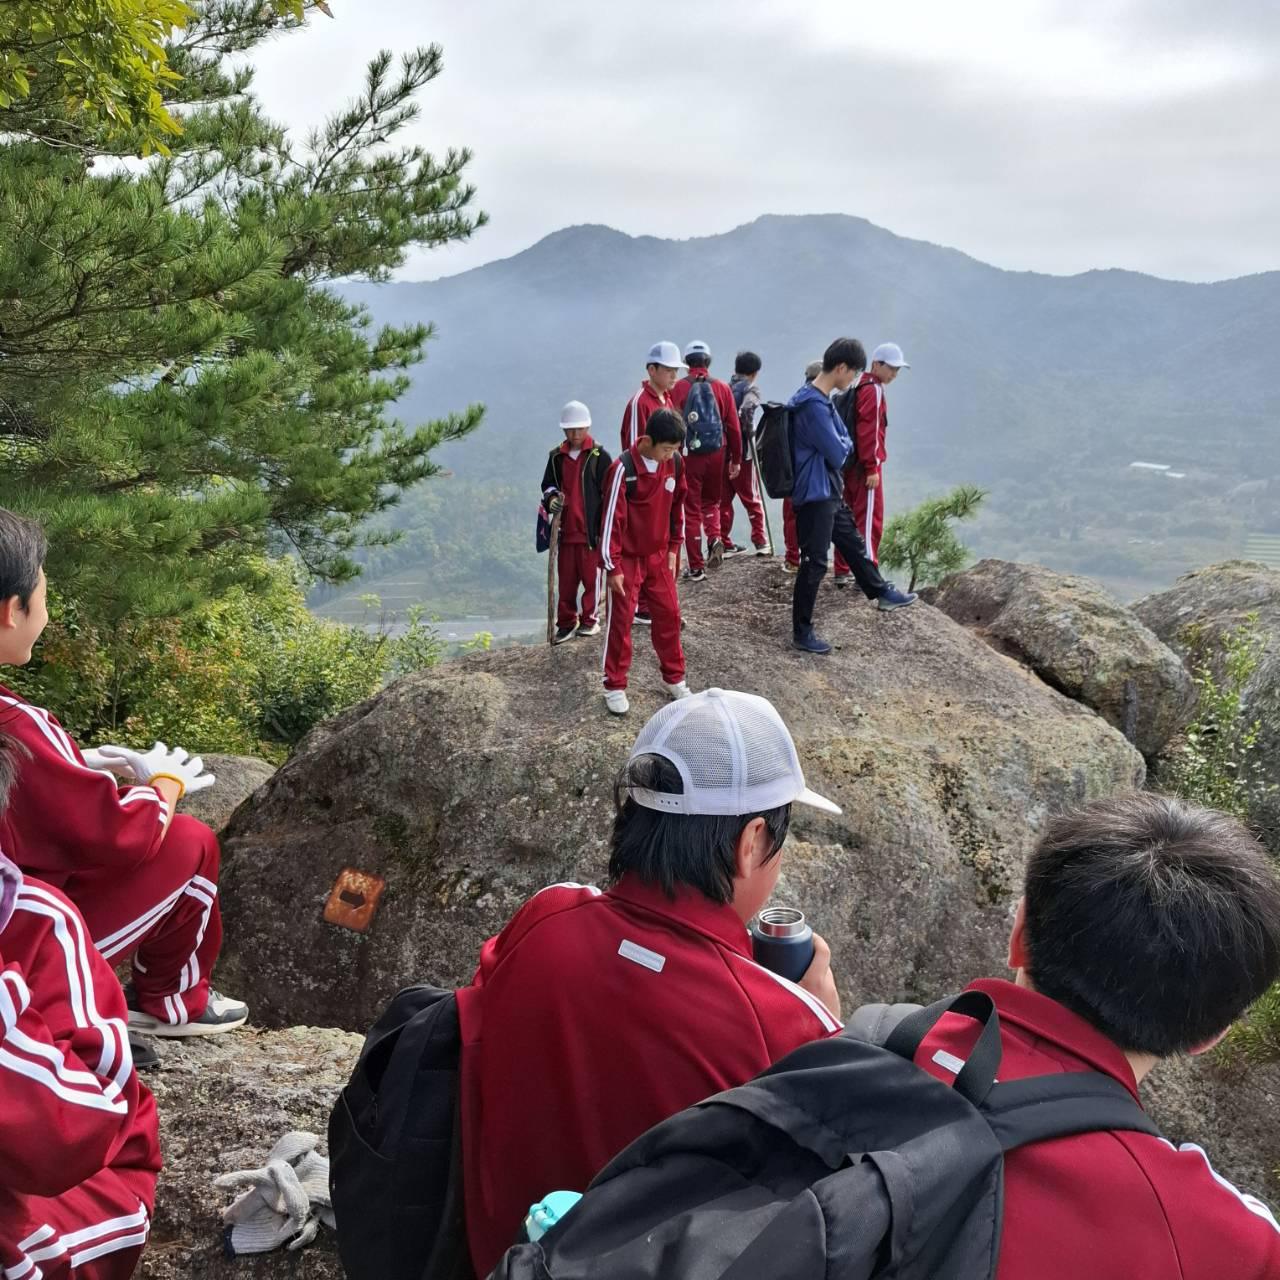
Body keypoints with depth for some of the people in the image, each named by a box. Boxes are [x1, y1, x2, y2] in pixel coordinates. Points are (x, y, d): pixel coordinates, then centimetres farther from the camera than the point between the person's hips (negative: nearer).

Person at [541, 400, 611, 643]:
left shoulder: (599, 457, -6)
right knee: (566, 578, 9)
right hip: (565, 529, 4)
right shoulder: (557, 456, 6)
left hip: (591, 530, -4)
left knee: (591, 576, 6)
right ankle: (566, 622, 18)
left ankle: (589, 619, 21)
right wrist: (552, 497, -6)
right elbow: (547, 484, 18)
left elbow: (608, 495, -5)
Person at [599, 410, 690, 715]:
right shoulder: (623, 469, -22)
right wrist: (612, 567, -16)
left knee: (669, 614, 10)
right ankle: (615, 687, 15)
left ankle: (674, 678, 26)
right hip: (627, 558, -5)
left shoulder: (675, 463, -5)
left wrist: (673, 549, 9)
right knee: (620, 621, 4)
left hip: (659, 556, 5)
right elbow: (612, 518, -19)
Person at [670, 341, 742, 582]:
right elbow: (733, 426, 2)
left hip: (689, 455, -2)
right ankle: (715, 539, -2)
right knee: (711, 501, 24)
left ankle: (696, 568, 8)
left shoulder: (678, 388, -6)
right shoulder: (722, 388, 1)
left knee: (692, 509, 7)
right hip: (717, 454, 2)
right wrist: (736, 460, 10)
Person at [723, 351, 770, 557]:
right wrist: (749, 432, -9)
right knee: (751, 498, 7)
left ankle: (724, 544, 10)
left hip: (721, 449, 4)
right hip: (741, 450, -4)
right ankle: (760, 541, 7)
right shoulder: (751, 388, -5)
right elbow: (745, 411, -23)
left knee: (723, 499, 10)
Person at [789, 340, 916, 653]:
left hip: (830, 492, 10)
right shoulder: (813, 406, -24)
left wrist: (842, 446, -5)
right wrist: (845, 446, -2)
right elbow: (837, 454, -22)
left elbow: (845, 443, 15)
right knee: (815, 562, -3)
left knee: (852, 543, 25)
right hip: (814, 495, -10)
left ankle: (880, 593, 44)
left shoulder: (822, 400, 9)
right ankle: (802, 632, 7)